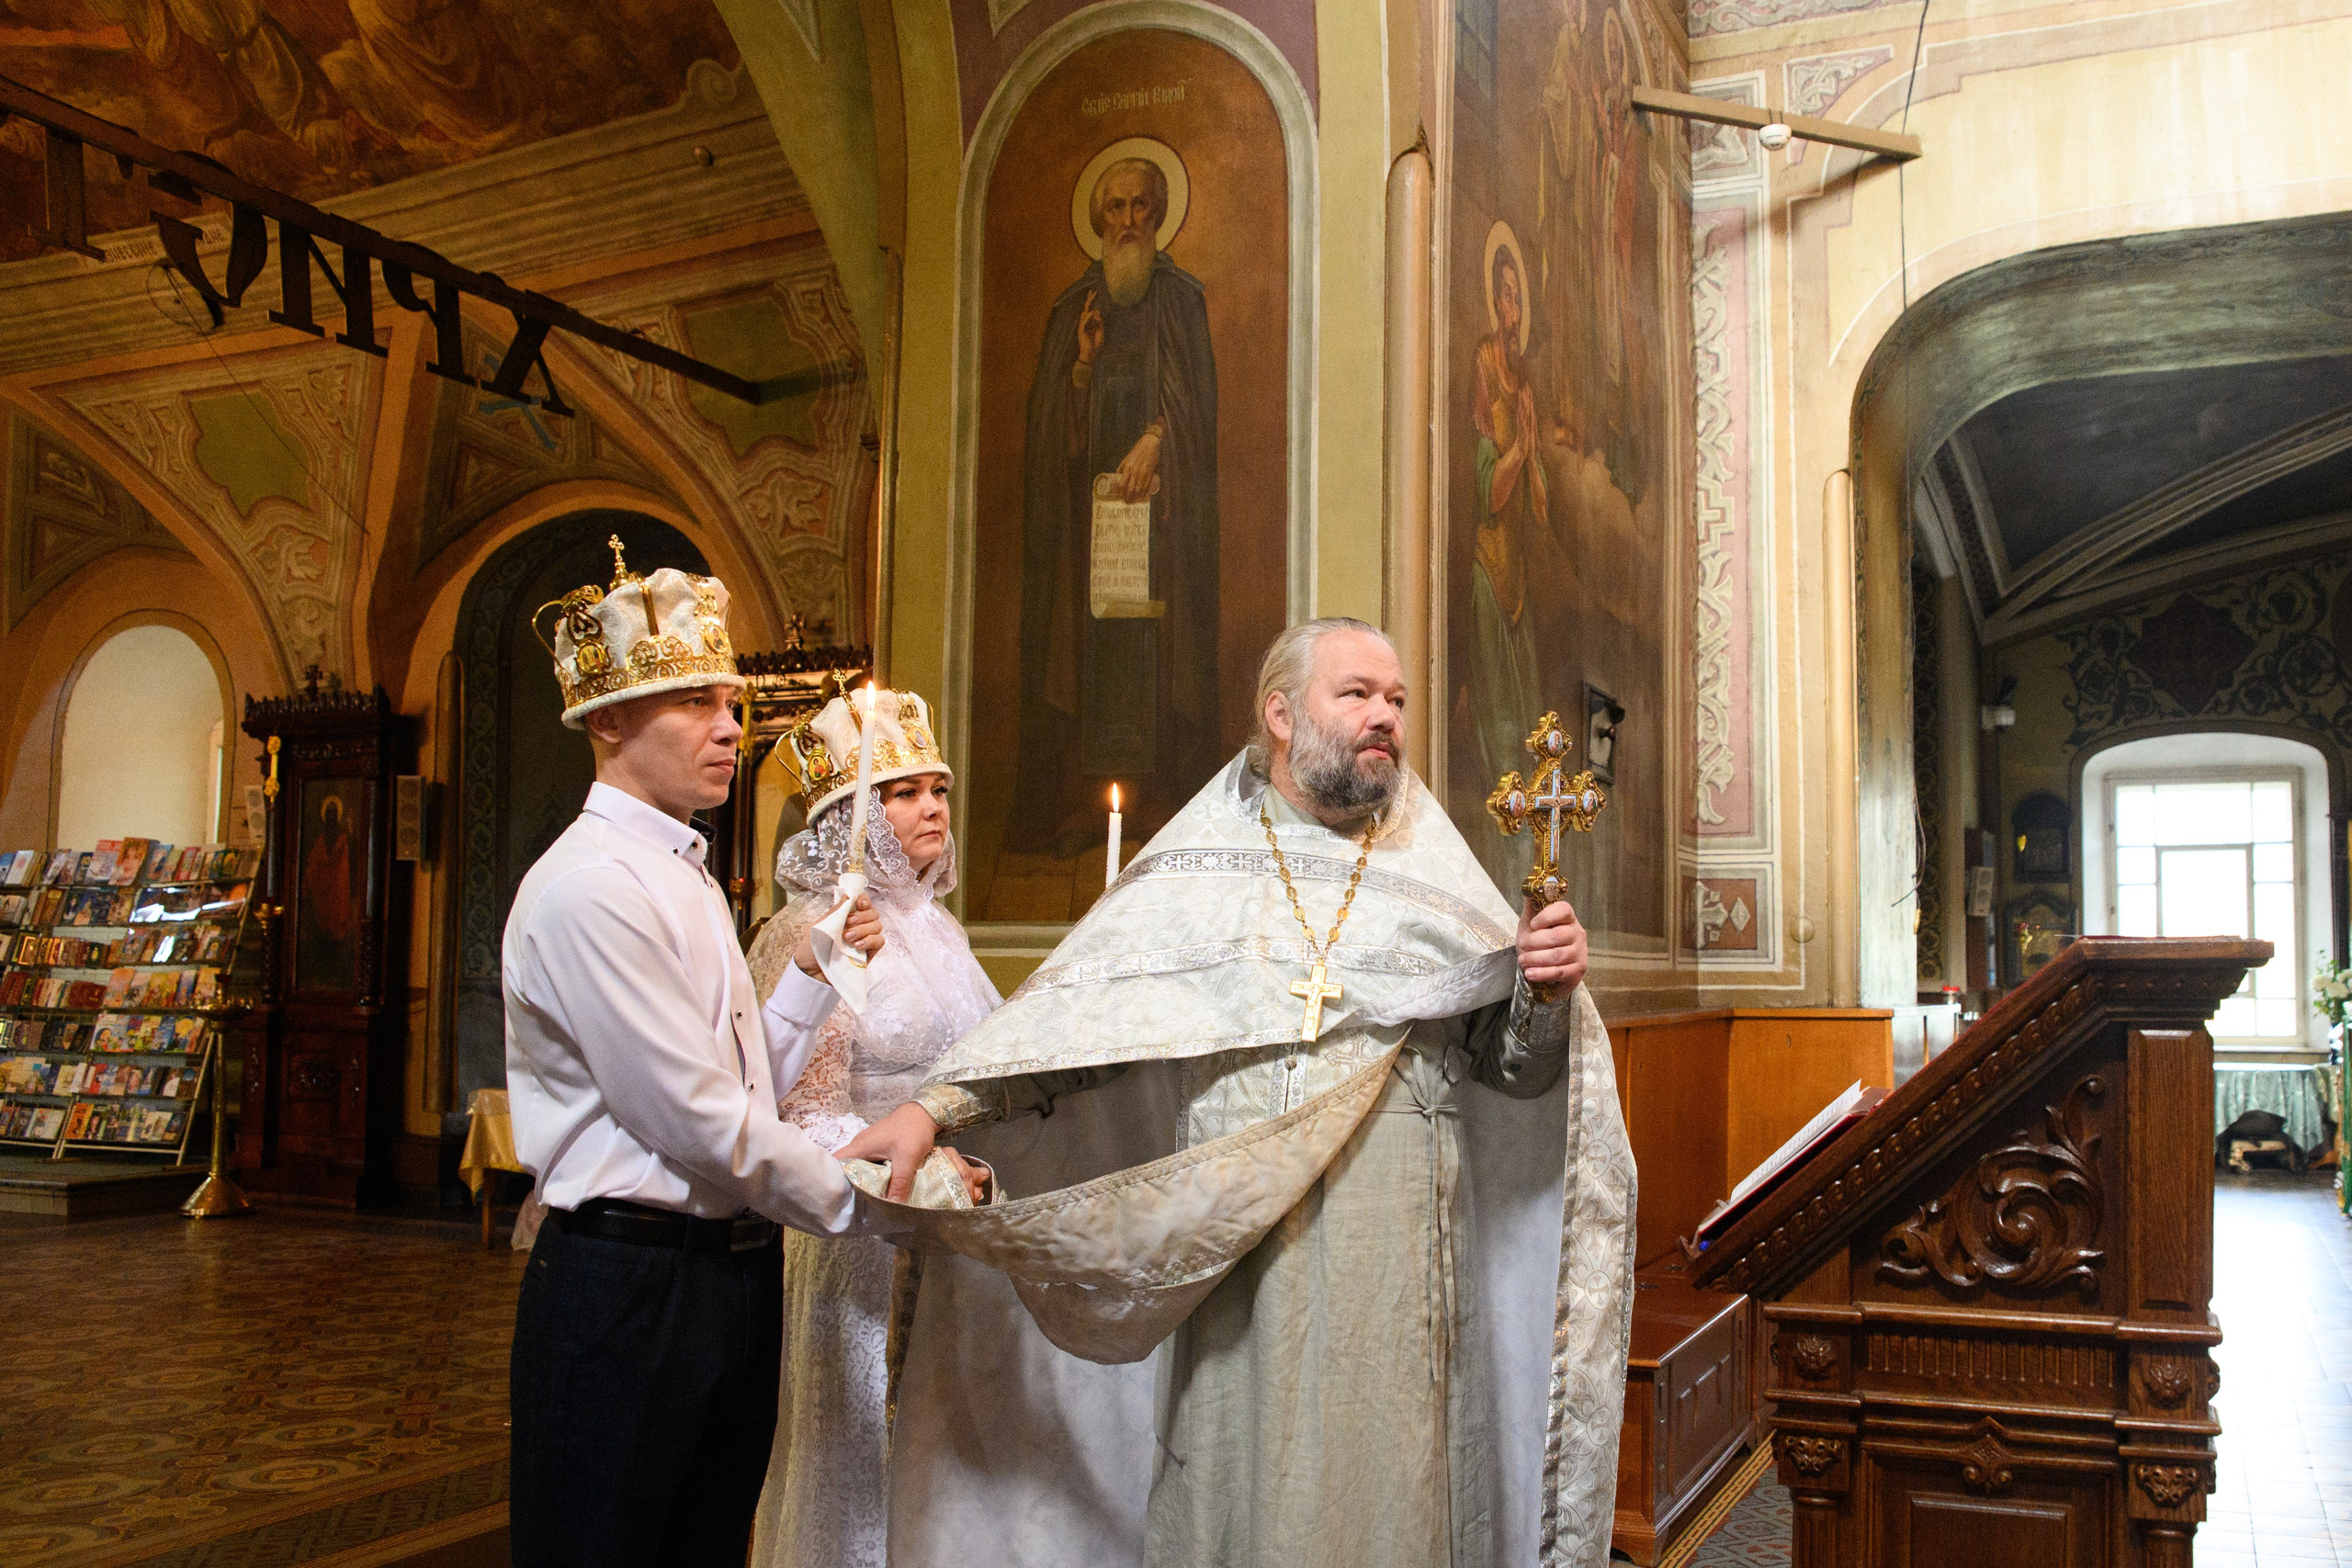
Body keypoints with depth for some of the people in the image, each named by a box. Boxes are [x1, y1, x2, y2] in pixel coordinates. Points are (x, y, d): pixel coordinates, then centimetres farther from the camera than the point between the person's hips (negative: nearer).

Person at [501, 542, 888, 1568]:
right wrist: (861, 1200, -11)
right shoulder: (592, 888, -17)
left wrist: (815, 971, 3)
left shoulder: (682, 877, 15)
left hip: (729, 1279, 9)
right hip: (625, 1288, -9)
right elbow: (699, 1118, -20)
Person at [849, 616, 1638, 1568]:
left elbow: (1514, 1065, 7)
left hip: (1388, 1272, 1)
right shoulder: (1194, 866, 5)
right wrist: (936, 1107, -12)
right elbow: (1070, 1012, -2)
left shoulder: (1435, 875, 9)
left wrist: (1546, 993, -13)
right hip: (1227, 1265, -1)